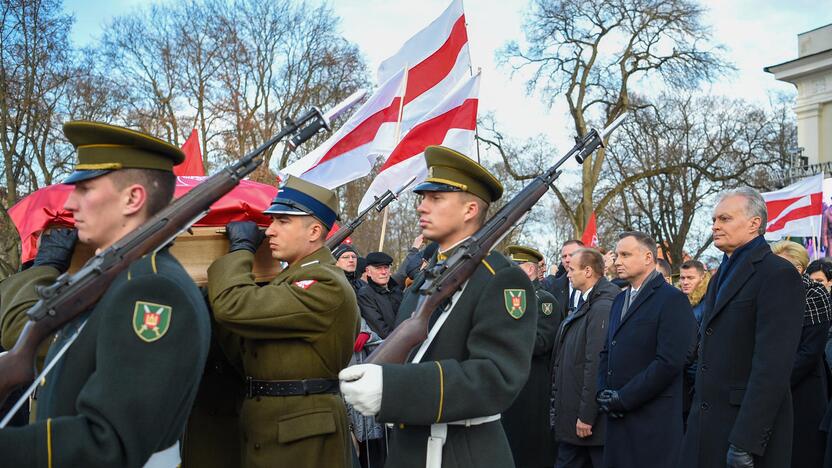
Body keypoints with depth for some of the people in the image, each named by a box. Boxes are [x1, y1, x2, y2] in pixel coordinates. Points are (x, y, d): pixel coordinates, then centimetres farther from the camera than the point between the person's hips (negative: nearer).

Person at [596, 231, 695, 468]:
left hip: (653, 421, -7)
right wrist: (604, 392, 1)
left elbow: (669, 362, -17)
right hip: (617, 417, 7)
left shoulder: (672, 299, -9)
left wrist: (623, 398, -14)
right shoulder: (620, 300, 17)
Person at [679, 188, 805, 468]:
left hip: (749, 424, -8)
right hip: (707, 424, 8)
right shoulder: (722, 275, 17)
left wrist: (745, 442, -23)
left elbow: (773, 366, -19)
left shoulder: (779, 275, -12)